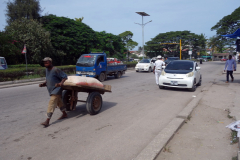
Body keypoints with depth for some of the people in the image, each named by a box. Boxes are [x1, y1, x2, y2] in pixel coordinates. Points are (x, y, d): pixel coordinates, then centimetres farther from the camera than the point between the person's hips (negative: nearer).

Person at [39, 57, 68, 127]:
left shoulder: (55, 70, -16)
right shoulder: (47, 70, 9)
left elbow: (65, 76, -14)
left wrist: (61, 82, -30)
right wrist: (43, 84, 4)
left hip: (56, 89, -9)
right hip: (51, 90, 9)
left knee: (51, 103, -14)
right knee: (59, 102, 20)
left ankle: (47, 121, -14)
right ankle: (64, 114, 37)